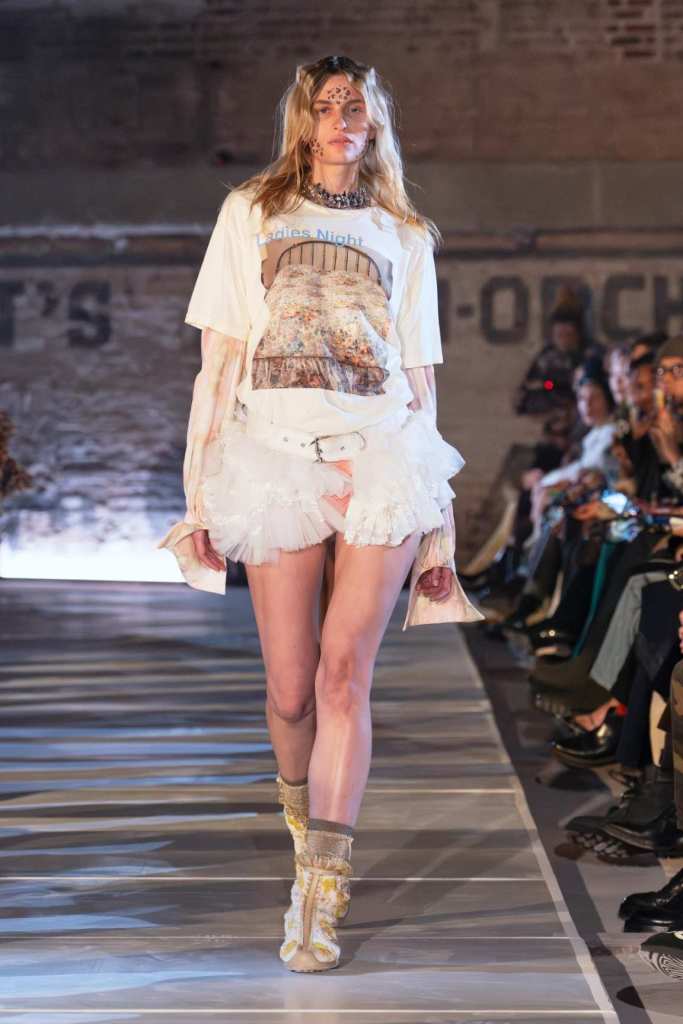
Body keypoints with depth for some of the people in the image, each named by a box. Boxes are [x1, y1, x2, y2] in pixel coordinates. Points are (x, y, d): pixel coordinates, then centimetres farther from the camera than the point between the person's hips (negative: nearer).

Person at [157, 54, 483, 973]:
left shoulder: (404, 235, 18)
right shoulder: (251, 213, 16)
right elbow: (217, 362, 10)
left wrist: (438, 525, 12)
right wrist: (197, 493, 1)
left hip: (382, 455, 0)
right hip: (274, 450, 0)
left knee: (343, 675, -10)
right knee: (290, 690, 1)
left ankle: (321, 893, -10)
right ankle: (302, 816, 32)